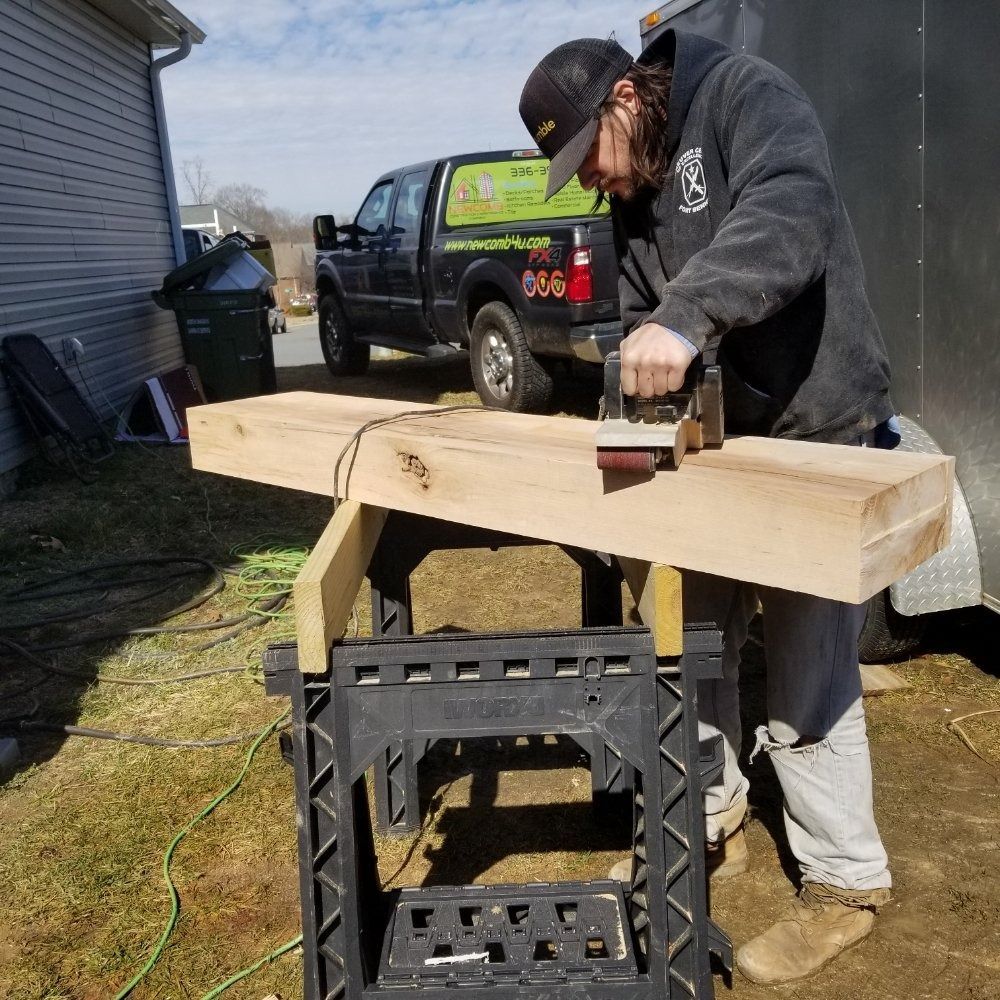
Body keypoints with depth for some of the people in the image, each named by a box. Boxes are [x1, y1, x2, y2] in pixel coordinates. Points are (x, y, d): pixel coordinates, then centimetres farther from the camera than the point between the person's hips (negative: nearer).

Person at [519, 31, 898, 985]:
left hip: (816, 438, -7)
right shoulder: (631, 198, 11)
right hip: (715, 443, 8)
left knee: (807, 676, -1)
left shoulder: (744, 95, -11)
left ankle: (844, 884, 20)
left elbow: (793, 216, -31)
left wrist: (684, 317, -43)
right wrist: (645, 358, -13)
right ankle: (710, 827, 34)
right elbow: (641, 315, 9)